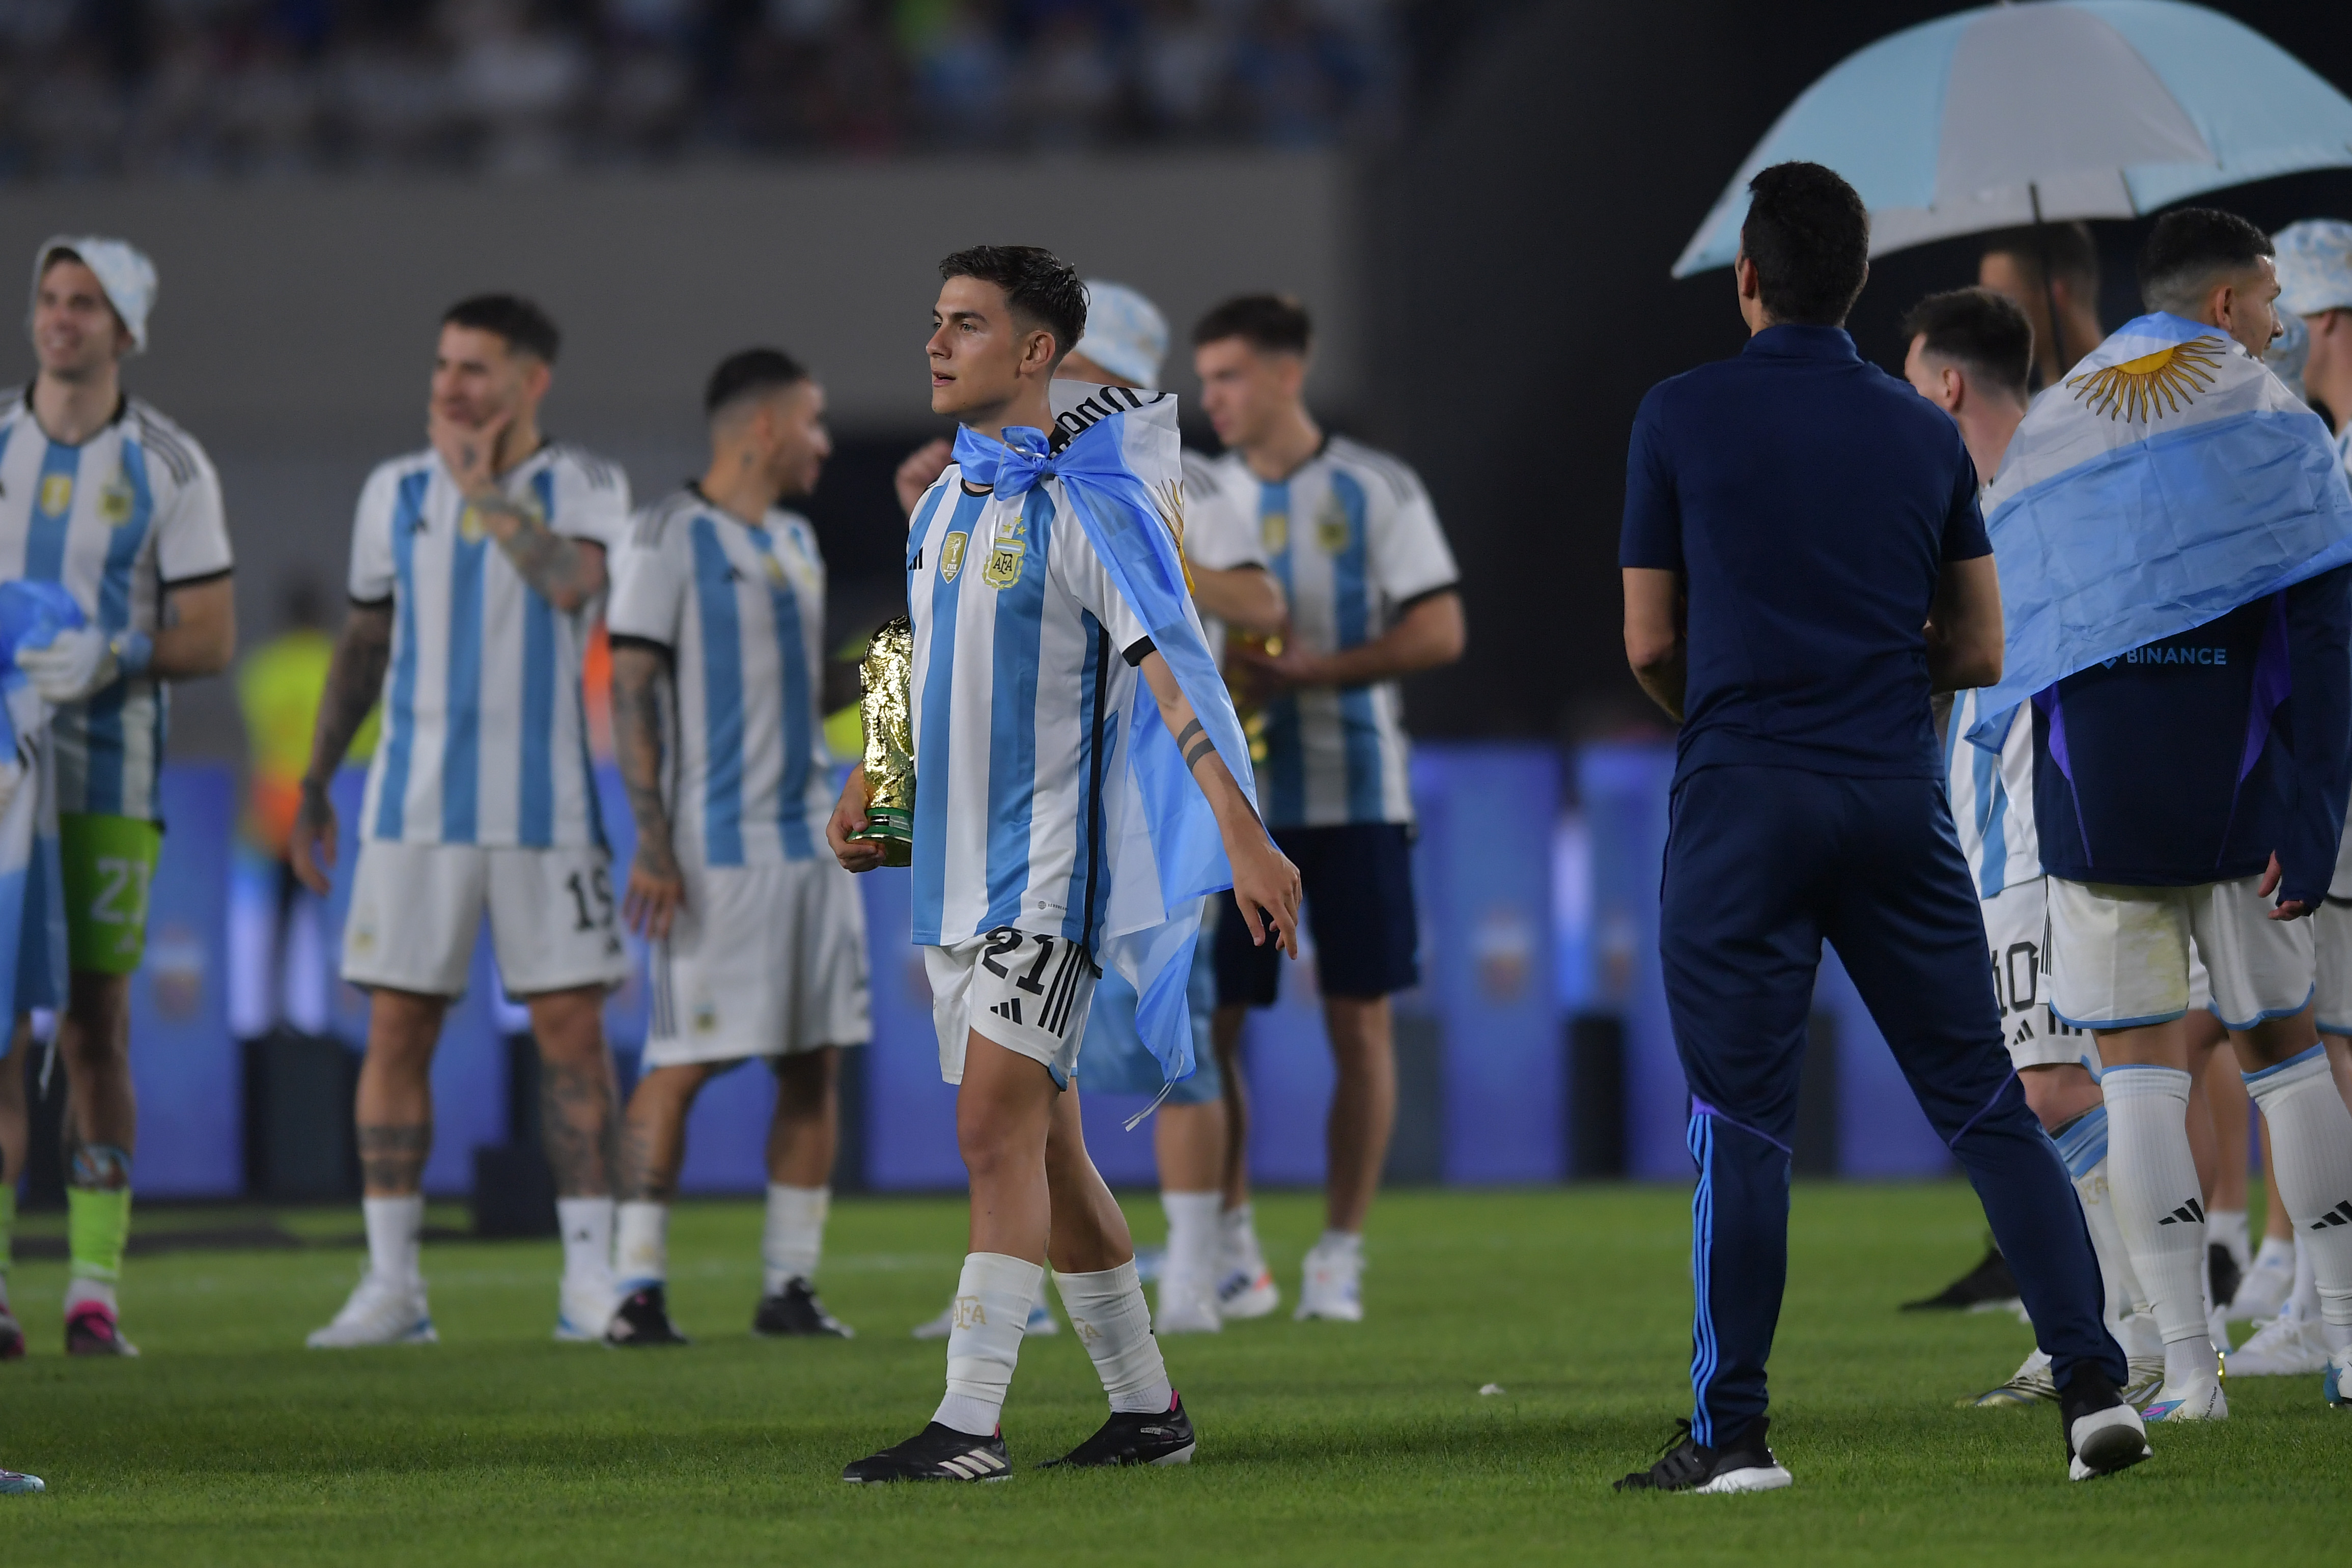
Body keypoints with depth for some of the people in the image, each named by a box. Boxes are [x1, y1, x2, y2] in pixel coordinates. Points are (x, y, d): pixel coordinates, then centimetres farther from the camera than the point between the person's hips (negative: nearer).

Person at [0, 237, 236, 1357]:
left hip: (108, 783, -1)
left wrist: (113, 656, -19)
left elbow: (213, 640, -1)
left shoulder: (169, 467, 1)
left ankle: (95, 1295, 4)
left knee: (96, 1033, 1)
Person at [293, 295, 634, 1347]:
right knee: (398, 1027, -2)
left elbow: (572, 582, -22)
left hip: (545, 806, -2)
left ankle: (590, 1283, 2)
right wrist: (313, 783, 14)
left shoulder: (586, 489, -1)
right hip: (416, 805, 2)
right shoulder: (396, 494, 8)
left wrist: (482, 481, -14)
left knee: (573, 1031, -4)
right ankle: (391, 1288, 2)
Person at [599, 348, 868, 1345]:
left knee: (816, 1063, 4)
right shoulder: (672, 537, -7)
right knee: (683, 1063, -9)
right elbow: (630, 694, -11)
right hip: (716, 847, -8)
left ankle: (790, 1284, 9)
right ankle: (639, 1287, -6)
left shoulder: (795, 542, 17)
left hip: (808, 840, 8)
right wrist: (652, 844, -17)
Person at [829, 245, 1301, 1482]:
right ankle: (1146, 1408, 20)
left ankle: (970, 1424, -17)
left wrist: (1242, 836, -21)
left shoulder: (1085, 501, -11)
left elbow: (1174, 672, -16)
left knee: (998, 1131, -15)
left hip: (1048, 869, -8)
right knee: (1043, 1148, 11)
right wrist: (870, 789, 12)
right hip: (953, 870, 8)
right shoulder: (943, 503, 12)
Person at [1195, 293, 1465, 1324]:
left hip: (1353, 793, -2)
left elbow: (1439, 632, -5)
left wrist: (1311, 671, -15)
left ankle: (1339, 1257, 4)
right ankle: (1230, 1243, 10)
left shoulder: (1375, 492, 0)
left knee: (1360, 1018, -3)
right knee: (1207, 1018, -3)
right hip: (1231, 800, 2)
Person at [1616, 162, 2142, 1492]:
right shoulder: (1926, 434, 8)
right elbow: (1978, 652, 11)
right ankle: (2094, 1381, -2)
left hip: (1743, 799, -3)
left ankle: (1733, 1432, -1)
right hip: (1900, 798, 3)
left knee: (1742, 1128, 0)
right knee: (1985, 1101, 6)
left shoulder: (1682, 418, -2)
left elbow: (1652, 647, 3)